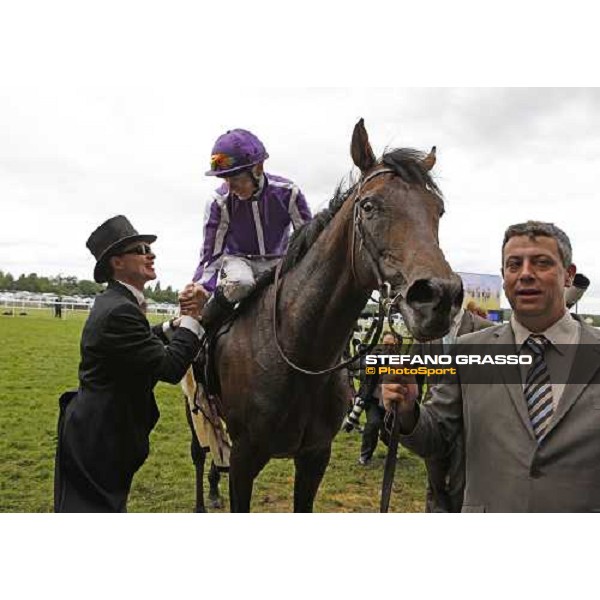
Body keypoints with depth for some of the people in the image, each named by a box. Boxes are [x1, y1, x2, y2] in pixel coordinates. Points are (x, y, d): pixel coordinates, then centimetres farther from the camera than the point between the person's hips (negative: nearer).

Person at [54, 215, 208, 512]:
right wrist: (192, 318, -16)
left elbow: (147, 343, 20)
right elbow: (170, 367, -27)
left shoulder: (114, 301, 7)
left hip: (93, 429, 11)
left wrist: (177, 323, 4)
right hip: (98, 441, -11)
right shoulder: (120, 311, -26)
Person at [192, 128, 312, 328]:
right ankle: (204, 327, -15)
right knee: (239, 283, -37)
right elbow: (211, 254, -15)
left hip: (278, 261, 2)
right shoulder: (220, 202, -18)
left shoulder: (287, 192, -17)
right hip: (238, 259, -2)